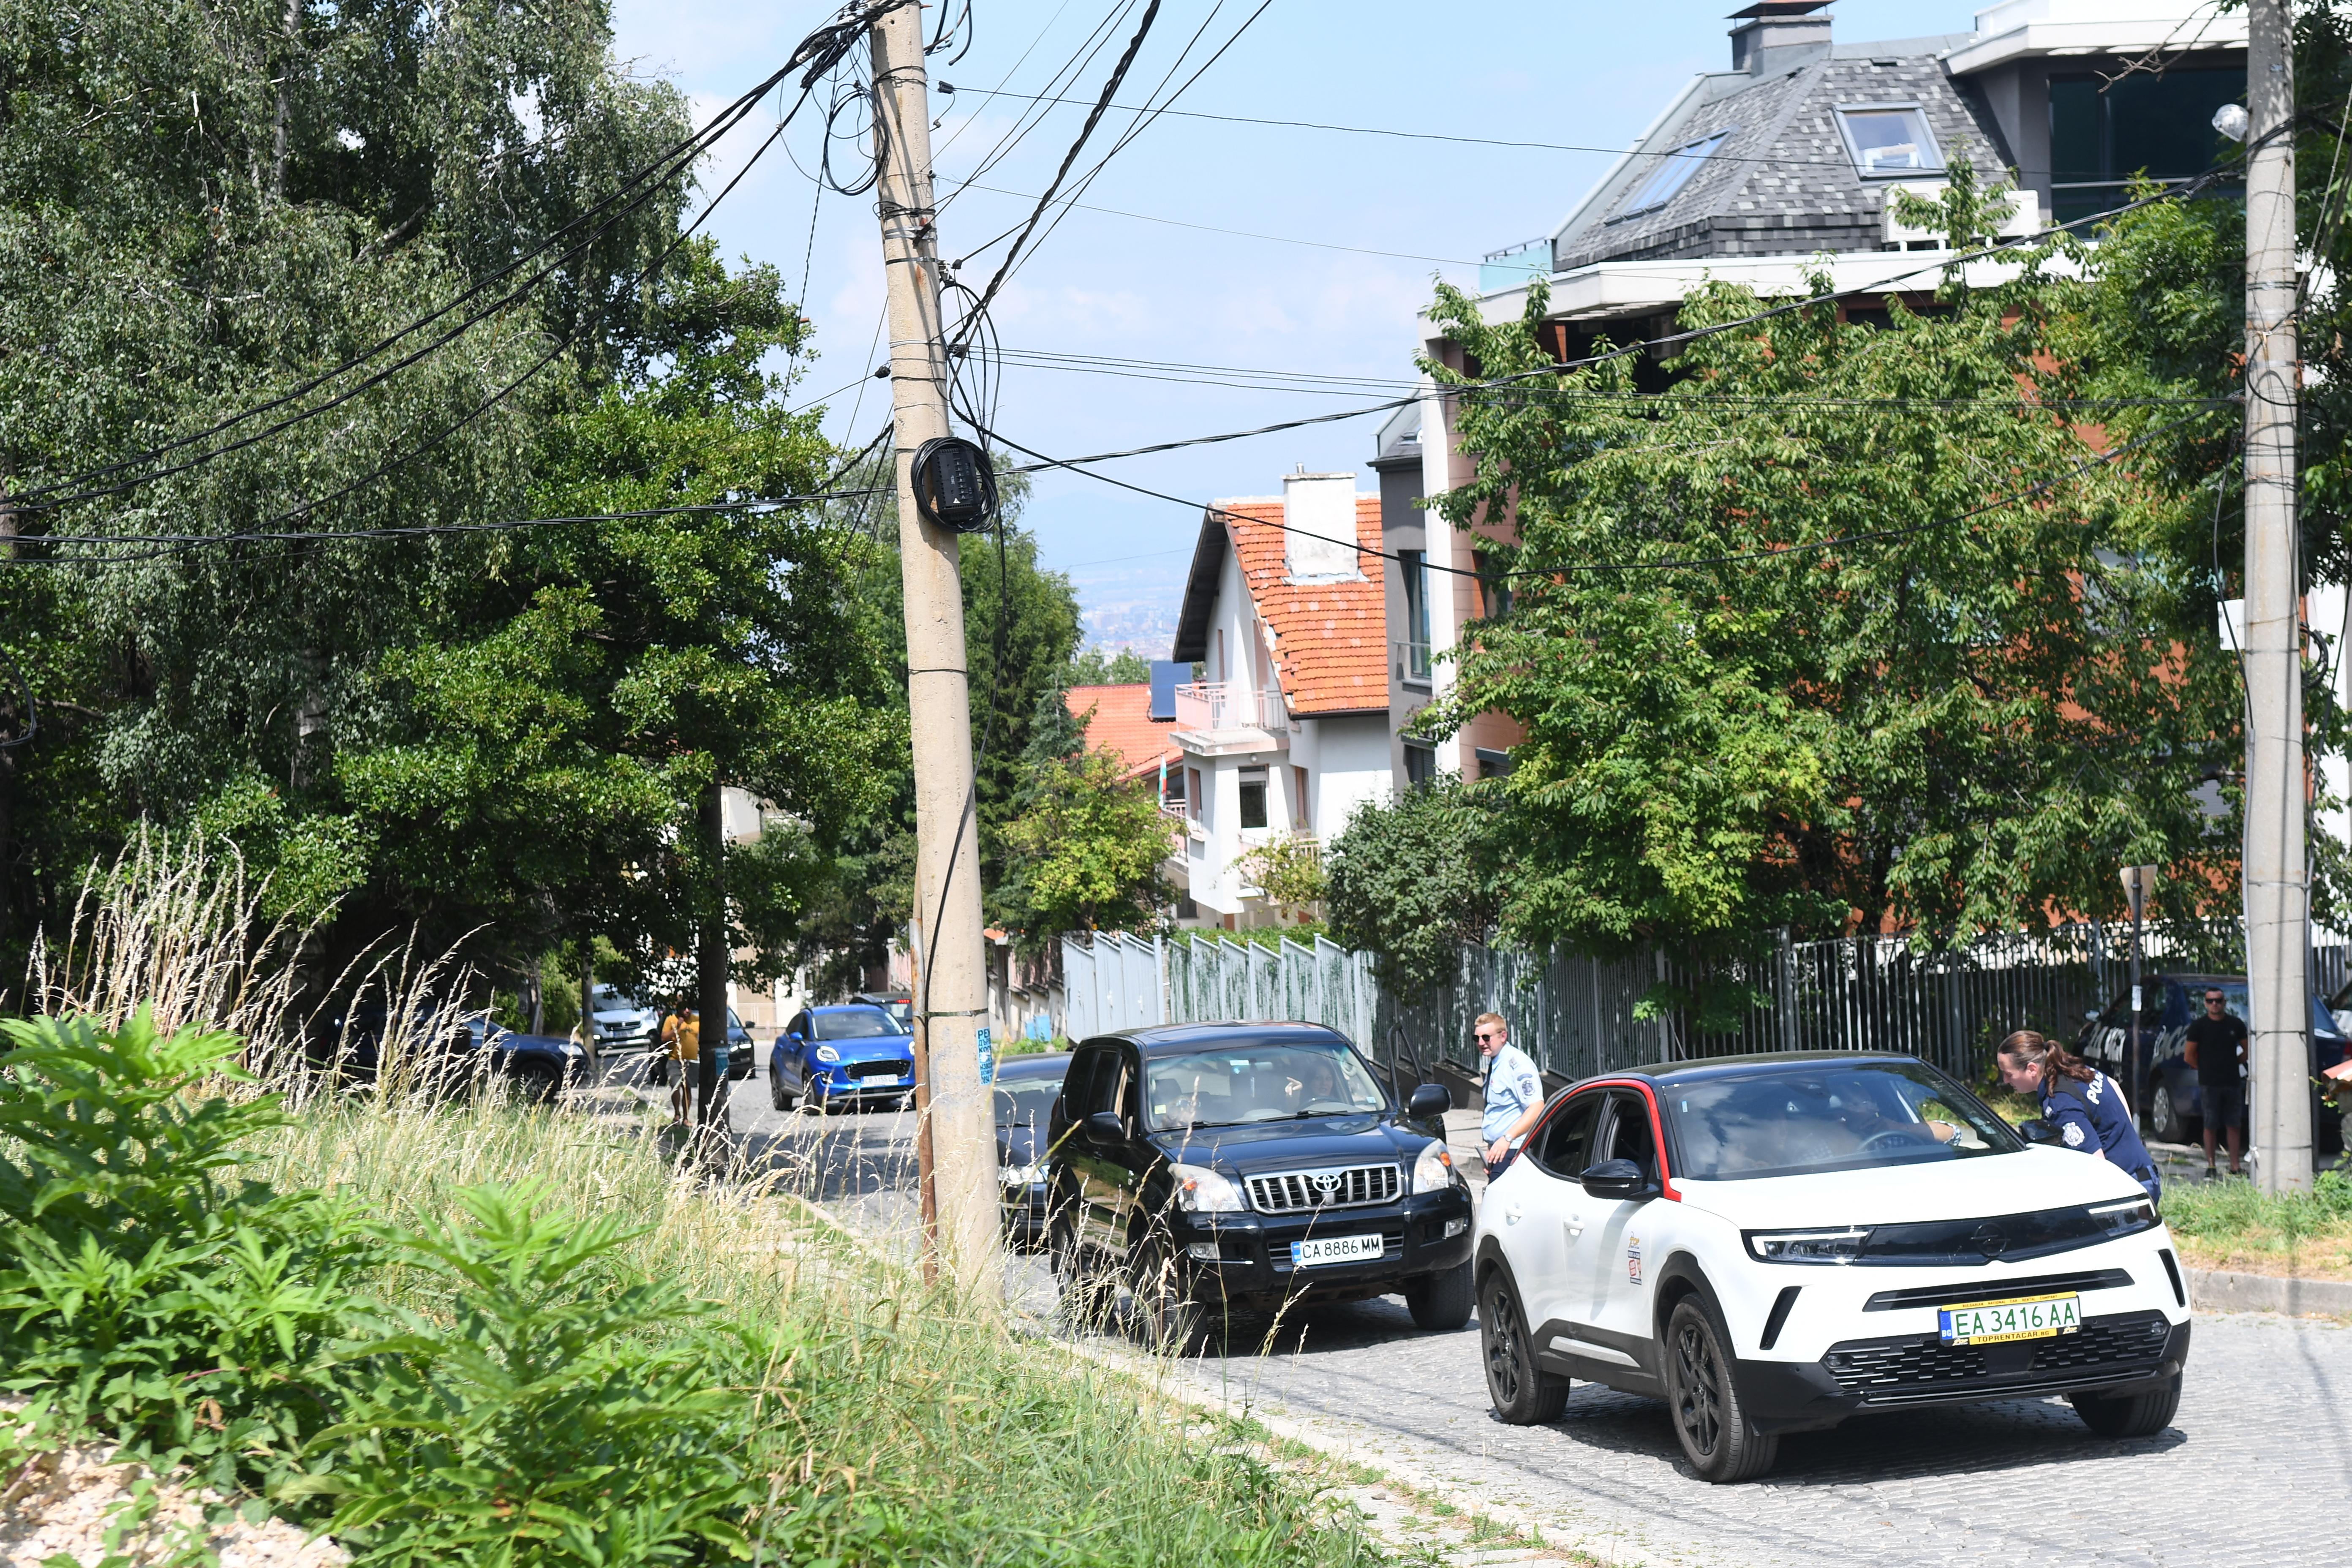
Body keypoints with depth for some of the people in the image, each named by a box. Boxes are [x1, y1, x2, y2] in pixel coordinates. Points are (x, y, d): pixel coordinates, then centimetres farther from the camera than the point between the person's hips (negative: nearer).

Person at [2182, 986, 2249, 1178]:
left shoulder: (2236, 1024, 6)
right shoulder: (2199, 1027, -1)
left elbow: (2246, 1050, 17)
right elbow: (2189, 1056, 3)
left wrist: (2234, 1064, 8)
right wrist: (2206, 1069, 2)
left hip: (2233, 1081, 2)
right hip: (2209, 1083, -2)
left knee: (2235, 1125, 4)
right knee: (2210, 1126, -1)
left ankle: (2236, 1166, 9)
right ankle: (2211, 1168, 4)